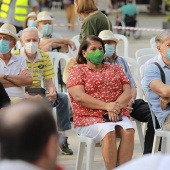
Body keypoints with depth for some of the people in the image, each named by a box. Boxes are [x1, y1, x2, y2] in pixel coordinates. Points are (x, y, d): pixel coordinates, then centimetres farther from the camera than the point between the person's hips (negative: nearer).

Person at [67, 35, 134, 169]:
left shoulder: (115, 69, 22)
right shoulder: (77, 70, 9)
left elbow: (127, 92, 9)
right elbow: (78, 96, -7)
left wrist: (116, 107, -13)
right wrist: (106, 106, -16)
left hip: (118, 116, 4)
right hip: (89, 118, -3)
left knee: (128, 131, -29)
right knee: (108, 132, -34)